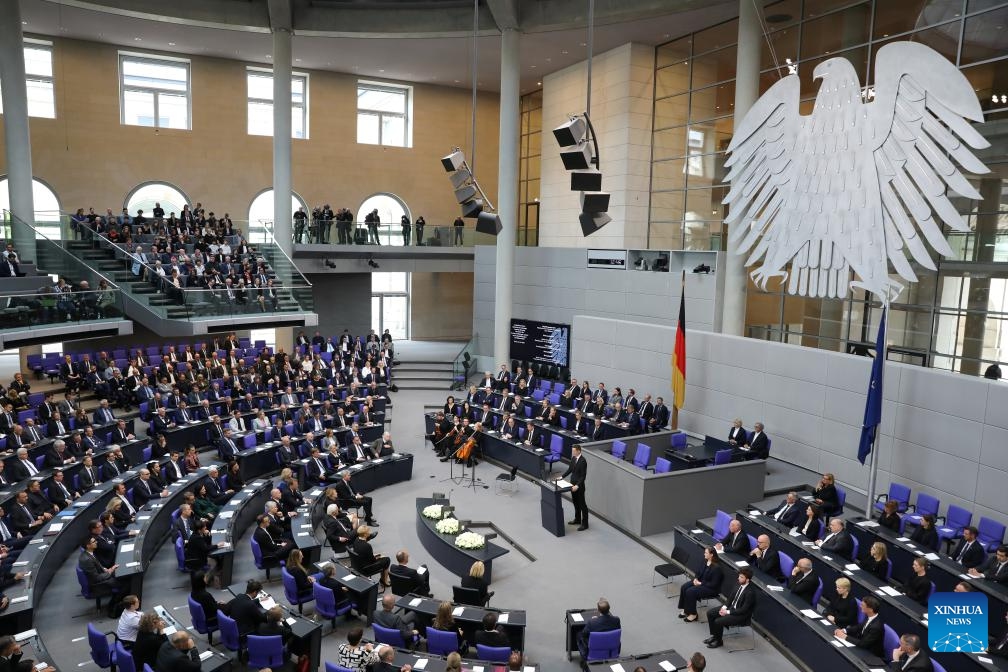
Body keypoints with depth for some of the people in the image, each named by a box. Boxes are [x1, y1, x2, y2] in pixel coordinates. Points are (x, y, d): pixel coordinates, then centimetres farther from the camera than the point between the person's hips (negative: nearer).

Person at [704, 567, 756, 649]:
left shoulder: (750, 592, -27)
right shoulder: (739, 585, -2)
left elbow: (743, 610, -25)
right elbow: (732, 598, 10)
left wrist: (728, 612, -21)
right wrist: (724, 607, -6)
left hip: (741, 616, -9)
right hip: (731, 607, 9)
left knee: (718, 621, -22)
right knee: (710, 612, 1)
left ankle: (718, 641, 3)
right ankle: (714, 635, 15)